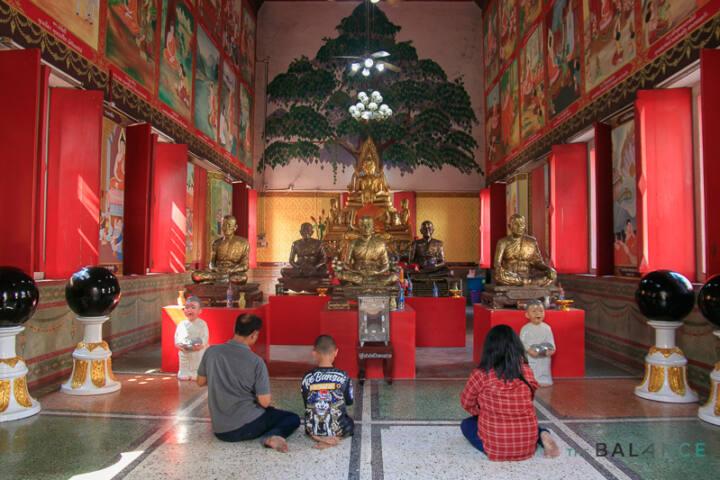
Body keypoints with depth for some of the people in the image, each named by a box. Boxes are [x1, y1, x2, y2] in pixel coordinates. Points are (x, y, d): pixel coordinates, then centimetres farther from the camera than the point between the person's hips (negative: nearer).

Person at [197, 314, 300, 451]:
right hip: (246, 427, -6)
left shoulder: (211, 352, -6)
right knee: (293, 419, 10)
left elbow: (200, 382, 9)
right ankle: (271, 436, -14)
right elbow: (265, 402, -14)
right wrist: (269, 399, 9)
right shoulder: (256, 362, -17)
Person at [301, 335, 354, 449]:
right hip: (337, 428, -1)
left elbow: (306, 404, 3)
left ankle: (317, 436, 8)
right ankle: (336, 437, 6)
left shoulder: (307, 378, -9)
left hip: (313, 429, 2)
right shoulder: (343, 376, -12)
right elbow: (349, 401, 2)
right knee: (350, 424, 32)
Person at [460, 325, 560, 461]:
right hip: (527, 445, 4)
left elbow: (466, 403, 4)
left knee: (466, 424, 24)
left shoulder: (481, 375, -13)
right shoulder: (526, 370, -4)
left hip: (496, 447, -4)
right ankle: (542, 435, 7)